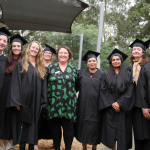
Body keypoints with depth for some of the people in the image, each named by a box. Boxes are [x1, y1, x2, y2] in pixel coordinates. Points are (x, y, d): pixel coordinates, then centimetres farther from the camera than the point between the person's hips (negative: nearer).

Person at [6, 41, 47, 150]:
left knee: (33, 125, 7)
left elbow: (43, 85, 9)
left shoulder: (41, 67, 12)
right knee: (23, 125, 2)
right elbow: (16, 83, -4)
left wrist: (43, 102, 1)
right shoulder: (20, 64, 3)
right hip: (23, 99, -3)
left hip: (36, 102, 3)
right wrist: (16, 101, -14)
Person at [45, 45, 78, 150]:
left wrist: (71, 94, 5)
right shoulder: (51, 68, 5)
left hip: (68, 104, 0)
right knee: (55, 127, 7)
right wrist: (48, 97, 0)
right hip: (54, 103, 0)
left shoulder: (73, 69, 9)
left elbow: (77, 85, 13)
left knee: (68, 127, 0)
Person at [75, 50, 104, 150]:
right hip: (83, 105, 2)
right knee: (83, 127, 9)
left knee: (94, 127, 6)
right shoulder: (82, 73, 4)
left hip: (95, 106, -2)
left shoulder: (102, 74, -1)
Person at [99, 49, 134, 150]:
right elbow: (104, 91, 0)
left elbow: (129, 91, -4)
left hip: (123, 108, -1)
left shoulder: (128, 75, 5)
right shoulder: (107, 75, 8)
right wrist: (112, 103, -13)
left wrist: (119, 103, -14)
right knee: (111, 131, 4)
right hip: (110, 108, 1)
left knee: (122, 131, 0)